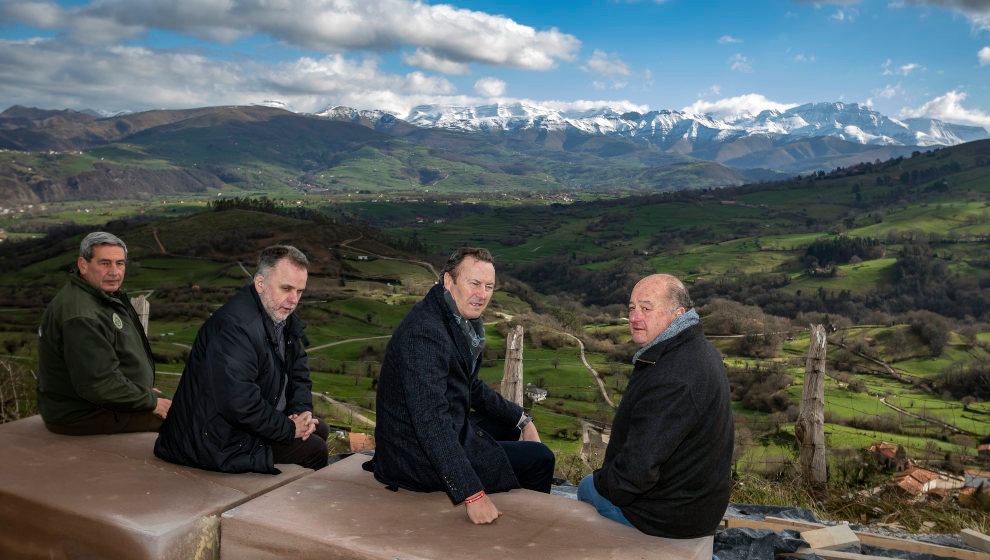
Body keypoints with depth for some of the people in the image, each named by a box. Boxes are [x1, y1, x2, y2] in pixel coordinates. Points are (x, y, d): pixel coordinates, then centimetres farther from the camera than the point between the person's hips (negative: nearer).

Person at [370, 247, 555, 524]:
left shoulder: (460, 322, 5)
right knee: (540, 459, -2)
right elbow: (431, 420, -34)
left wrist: (522, 419, 17)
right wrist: (472, 495, -35)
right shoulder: (424, 334, -28)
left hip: (446, 432, 10)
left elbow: (471, 387, 19)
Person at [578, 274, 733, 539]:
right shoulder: (702, 350, 0)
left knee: (587, 487, 13)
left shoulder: (670, 378, -35)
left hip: (669, 515, -9)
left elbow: (637, 472, -32)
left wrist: (602, 481, -11)